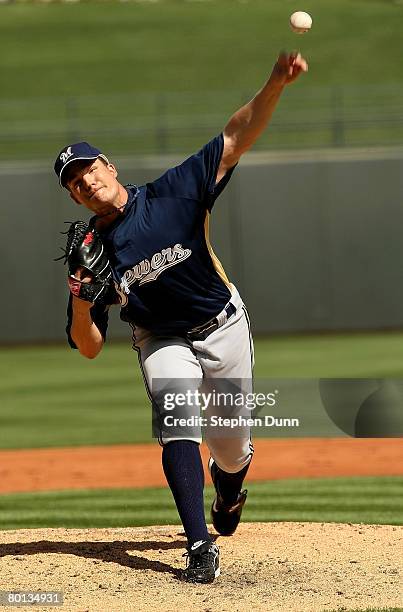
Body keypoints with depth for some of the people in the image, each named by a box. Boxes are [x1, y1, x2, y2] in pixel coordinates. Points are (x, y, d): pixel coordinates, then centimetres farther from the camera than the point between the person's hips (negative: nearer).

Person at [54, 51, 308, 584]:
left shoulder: (173, 194, -19)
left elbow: (236, 139, -28)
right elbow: (89, 348, -10)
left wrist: (275, 84, -43)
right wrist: (80, 302, -30)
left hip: (223, 328, 0)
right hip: (162, 341, 1)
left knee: (232, 450, 8)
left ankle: (227, 489, 47)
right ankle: (200, 547, -29)